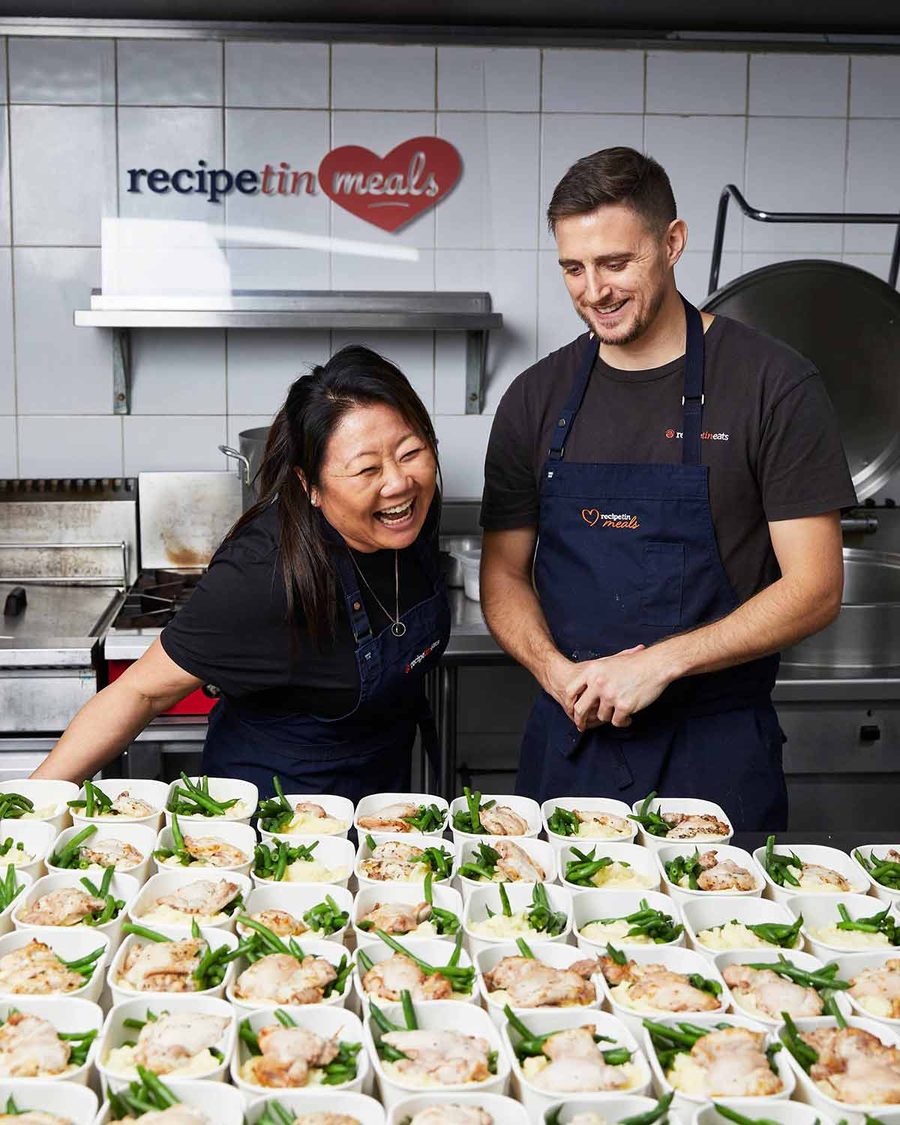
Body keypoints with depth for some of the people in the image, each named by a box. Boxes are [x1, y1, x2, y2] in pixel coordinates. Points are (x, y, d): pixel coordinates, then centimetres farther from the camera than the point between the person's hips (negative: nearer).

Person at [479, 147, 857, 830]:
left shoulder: (773, 385, -6)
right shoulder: (536, 399, 5)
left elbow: (814, 590, -8)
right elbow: (505, 575, 9)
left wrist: (662, 662, -17)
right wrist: (557, 672, -11)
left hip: (717, 748, -3)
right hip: (571, 741, 3)